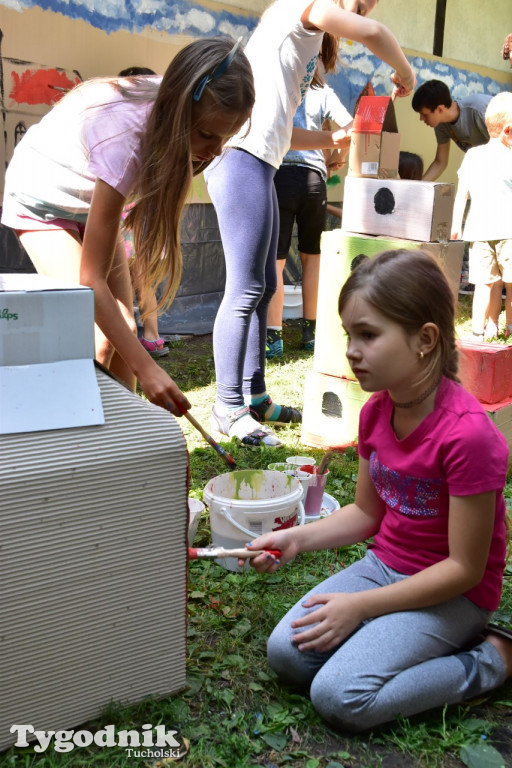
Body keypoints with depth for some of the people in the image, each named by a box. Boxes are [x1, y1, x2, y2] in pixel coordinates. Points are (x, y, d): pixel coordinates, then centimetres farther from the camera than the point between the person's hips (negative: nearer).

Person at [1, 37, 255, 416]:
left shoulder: (170, 102, -23)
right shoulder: (125, 135, -41)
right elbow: (91, 278, -38)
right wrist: (145, 367, -42)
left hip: (92, 199, 6)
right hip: (44, 200, -6)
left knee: (123, 331, -1)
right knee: (93, 341, -19)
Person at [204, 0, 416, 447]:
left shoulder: (306, 42, 29)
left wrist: (331, 140, 27)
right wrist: (404, 72, 6)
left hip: (259, 167, 10)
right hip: (243, 161, -10)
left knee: (263, 287, 10)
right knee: (245, 289, -10)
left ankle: (254, 396, 17)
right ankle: (228, 409, -4)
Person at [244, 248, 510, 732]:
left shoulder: (467, 434, -28)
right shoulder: (376, 411, -4)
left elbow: (464, 569, -20)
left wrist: (361, 606, -17)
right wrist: (295, 539, -6)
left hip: (452, 594, -6)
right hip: (384, 565, 7)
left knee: (339, 697, -18)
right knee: (286, 654, -8)